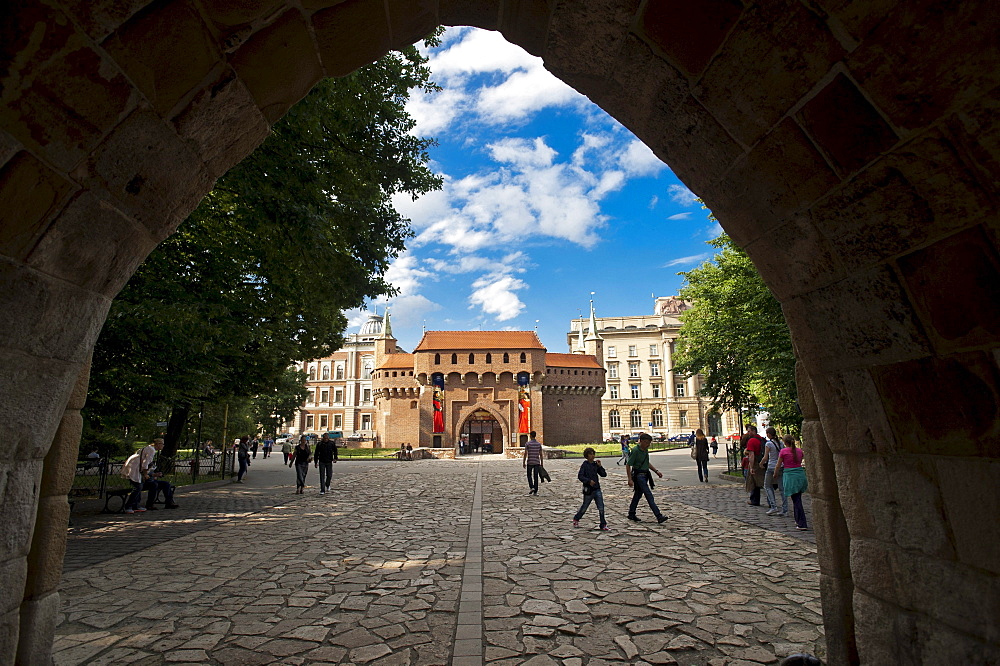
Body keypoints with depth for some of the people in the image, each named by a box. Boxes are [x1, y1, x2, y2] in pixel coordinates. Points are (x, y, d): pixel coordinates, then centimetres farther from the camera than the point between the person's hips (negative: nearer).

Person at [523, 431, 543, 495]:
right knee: (536, 477, 6)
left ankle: (531, 487, -4)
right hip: (537, 462, 2)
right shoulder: (539, 444, 3)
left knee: (529, 475, 13)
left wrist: (524, 463, -2)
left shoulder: (527, 443, -6)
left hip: (529, 462, -2)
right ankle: (535, 491, 6)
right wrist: (541, 464, 9)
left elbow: (525, 454, -9)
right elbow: (541, 454, 3)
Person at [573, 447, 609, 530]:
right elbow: (580, 476, -14)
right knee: (585, 507, 11)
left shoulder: (596, 464, 5)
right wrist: (588, 481, -24)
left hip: (597, 489, 4)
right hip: (588, 489, -4)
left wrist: (600, 466, -8)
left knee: (601, 507, -4)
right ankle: (576, 519, 33)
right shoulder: (585, 464, -7)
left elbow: (604, 474, 4)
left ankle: (603, 525, 5)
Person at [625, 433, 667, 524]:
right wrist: (630, 479, -20)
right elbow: (628, 465, -16)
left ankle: (631, 514, 25)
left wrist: (656, 471, 14)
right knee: (649, 495, -10)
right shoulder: (635, 451, -17)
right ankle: (659, 516, -10)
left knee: (638, 494, 14)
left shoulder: (646, 450, 8)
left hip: (645, 475, 8)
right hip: (638, 475, -8)